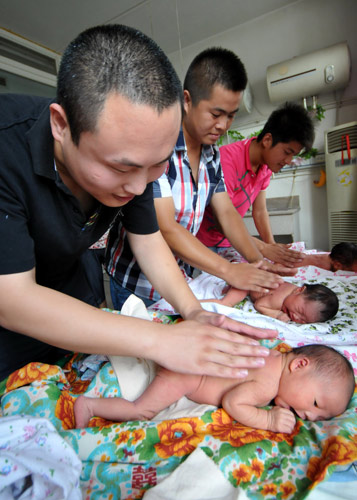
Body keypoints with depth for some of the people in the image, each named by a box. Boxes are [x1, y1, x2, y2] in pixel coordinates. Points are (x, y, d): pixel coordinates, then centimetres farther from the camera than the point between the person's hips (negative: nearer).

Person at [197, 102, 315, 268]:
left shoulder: (266, 165, 1)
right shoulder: (227, 159, -25)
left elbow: (260, 211, 2)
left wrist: (272, 245, -12)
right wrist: (264, 248, -29)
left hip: (228, 243, 7)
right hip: (203, 243, -6)